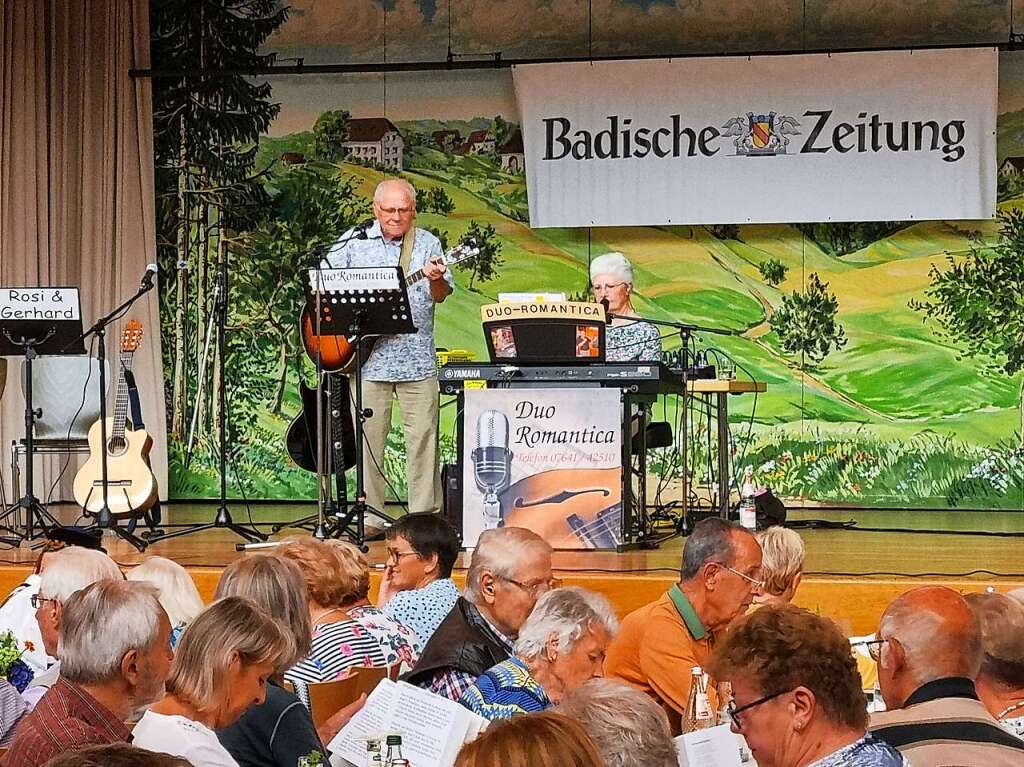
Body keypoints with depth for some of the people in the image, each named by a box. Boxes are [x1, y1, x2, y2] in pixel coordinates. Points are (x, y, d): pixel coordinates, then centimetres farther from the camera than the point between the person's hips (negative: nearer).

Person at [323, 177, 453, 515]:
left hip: (417, 358, 0)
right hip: (367, 358, 0)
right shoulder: (354, 242, 6)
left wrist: (436, 279, -26)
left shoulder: (428, 243, 6)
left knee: (423, 437, -1)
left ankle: (426, 514, 5)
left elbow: (440, 295, -4)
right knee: (368, 437, 2)